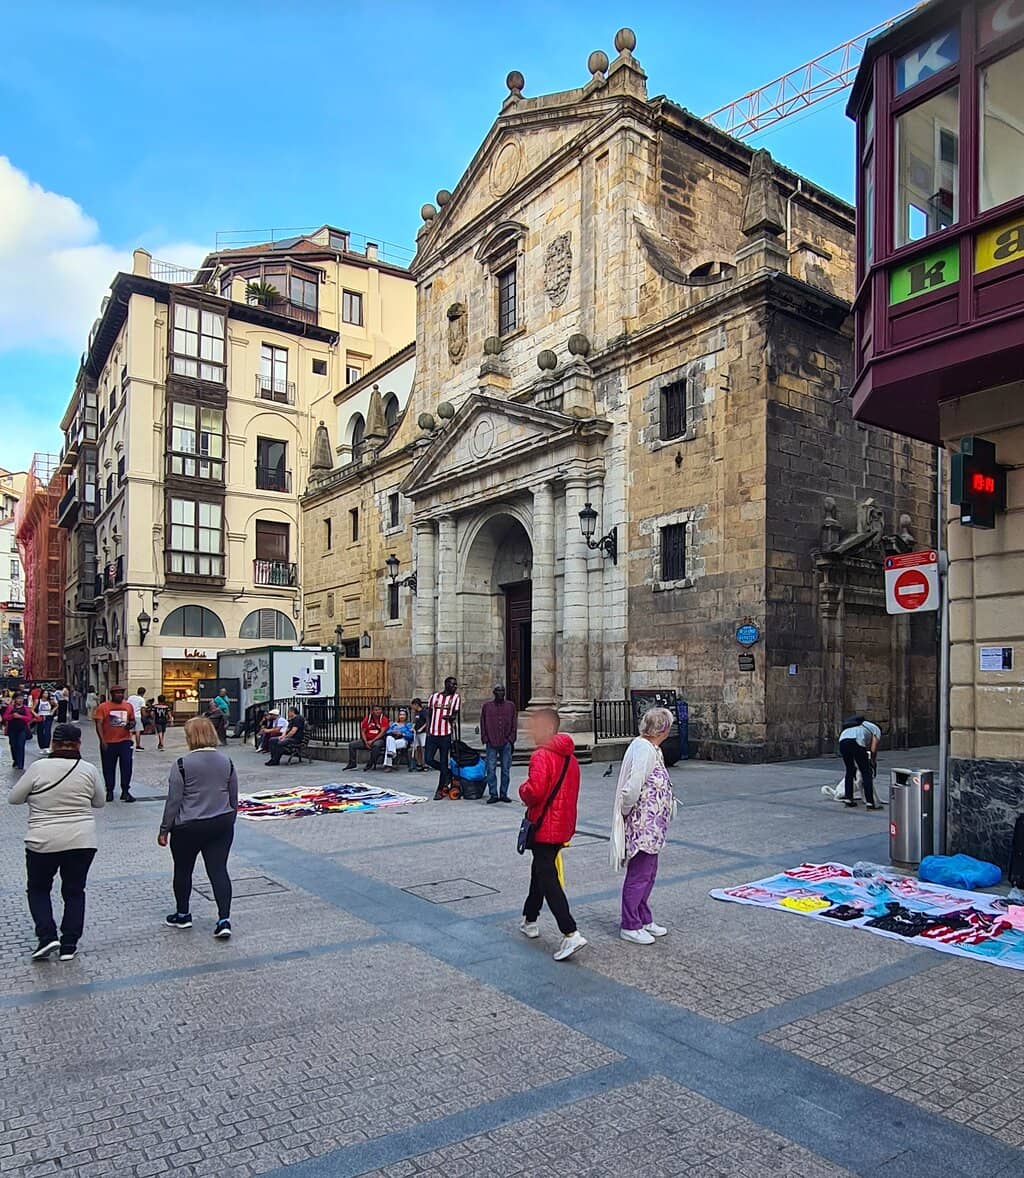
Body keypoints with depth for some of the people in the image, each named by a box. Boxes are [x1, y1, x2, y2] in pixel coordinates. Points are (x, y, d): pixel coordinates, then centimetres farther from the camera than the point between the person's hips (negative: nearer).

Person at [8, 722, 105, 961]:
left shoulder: (39, 767, -10)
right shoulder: (89, 770, -4)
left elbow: (13, 798, 1)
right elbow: (99, 802, 9)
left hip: (43, 842, -1)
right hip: (83, 841, 2)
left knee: (38, 889, 19)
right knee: (74, 891, 15)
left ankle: (47, 936, 5)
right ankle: (69, 945, 15)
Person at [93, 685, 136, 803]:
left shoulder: (128, 706, 7)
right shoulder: (103, 707, -4)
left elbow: (132, 720, 19)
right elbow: (98, 724, -6)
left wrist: (131, 724, -5)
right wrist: (102, 741, -13)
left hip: (125, 741, 2)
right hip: (108, 743, -2)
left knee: (127, 766, -4)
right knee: (109, 767, 8)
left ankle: (125, 791, 6)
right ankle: (110, 791, 22)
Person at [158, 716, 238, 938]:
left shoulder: (182, 764, -13)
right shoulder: (226, 761, 2)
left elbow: (174, 801, -11)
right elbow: (234, 798, 9)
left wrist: (164, 829, 0)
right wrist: (229, 821, 22)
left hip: (188, 827, -3)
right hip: (222, 824, 4)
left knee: (183, 870, 17)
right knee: (219, 870, 3)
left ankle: (183, 915, 31)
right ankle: (224, 920, -6)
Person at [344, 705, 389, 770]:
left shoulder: (383, 719, -6)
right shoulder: (367, 718, 5)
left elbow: (382, 732, -15)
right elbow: (363, 731, 5)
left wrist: (372, 741, -20)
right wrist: (366, 742, -11)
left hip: (379, 739, -5)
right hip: (367, 740, 5)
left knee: (376, 745, -40)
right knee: (352, 745, -10)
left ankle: (370, 764, -25)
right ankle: (352, 763, -2)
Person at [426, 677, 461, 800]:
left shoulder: (455, 698, 1)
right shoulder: (434, 696, 8)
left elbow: (455, 715, -5)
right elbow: (430, 715, 14)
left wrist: (451, 718, -27)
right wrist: (427, 731, 9)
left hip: (446, 734, -3)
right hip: (432, 733, 3)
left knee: (443, 762, 1)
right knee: (428, 759, -2)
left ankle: (440, 790, 11)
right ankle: (449, 772, 21)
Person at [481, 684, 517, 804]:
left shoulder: (511, 706, 8)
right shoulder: (487, 706, 6)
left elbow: (514, 724, 9)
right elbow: (483, 724, 8)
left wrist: (511, 740, 2)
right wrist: (485, 740, 1)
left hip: (506, 743, 1)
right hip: (491, 744, -1)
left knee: (506, 770, 4)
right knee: (491, 770, -4)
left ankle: (504, 794, 13)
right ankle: (493, 794, 3)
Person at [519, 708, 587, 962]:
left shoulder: (542, 756, -19)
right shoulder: (569, 756, 9)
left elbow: (534, 791, -29)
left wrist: (523, 789, -8)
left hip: (544, 827, -9)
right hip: (563, 826, 9)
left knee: (547, 879, -6)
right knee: (540, 871, 23)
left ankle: (571, 934, -13)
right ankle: (530, 921, 37)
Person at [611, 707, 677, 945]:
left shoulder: (650, 749, 11)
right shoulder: (644, 750, -22)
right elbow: (632, 789, -26)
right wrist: (625, 811, -12)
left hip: (651, 826, 10)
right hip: (643, 825, -10)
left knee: (647, 874, 19)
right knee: (639, 876, 1)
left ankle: (644, 920, 32)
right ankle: (630, 926, 12)